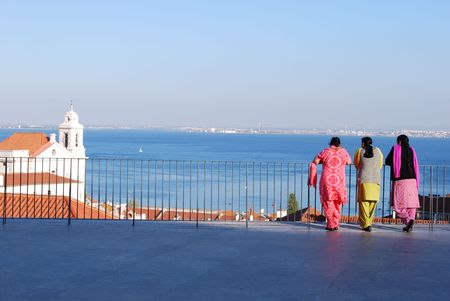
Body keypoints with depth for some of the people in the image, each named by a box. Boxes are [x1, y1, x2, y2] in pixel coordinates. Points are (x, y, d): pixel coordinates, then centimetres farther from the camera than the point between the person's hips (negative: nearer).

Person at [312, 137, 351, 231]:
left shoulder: (325, 152, -4)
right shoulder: (343, 151, 0)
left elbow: (315, 161, 2)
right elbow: (349, 162, 17)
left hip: (327, 181, -2)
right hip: (339, 181, 2)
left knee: (328, 202, 8)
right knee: (337, 202, 16)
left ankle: (331, 224, 4)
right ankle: (336, 224, 17)